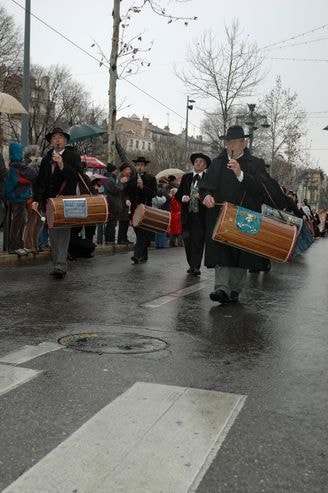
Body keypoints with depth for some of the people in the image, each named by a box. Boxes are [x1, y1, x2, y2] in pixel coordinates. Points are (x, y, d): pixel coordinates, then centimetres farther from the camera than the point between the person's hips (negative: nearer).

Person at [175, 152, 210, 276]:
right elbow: (178, 194, 12)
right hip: (187, 215, 4)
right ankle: (191, 265, 17)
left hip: (201, 216, -4)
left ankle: (196, 267, -5)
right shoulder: (186, 177, 14)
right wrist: (183, 198, -9)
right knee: (187, 240, 5)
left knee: (198, 240, -7)